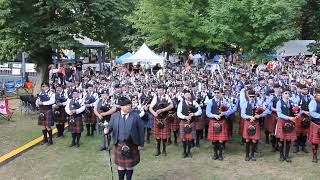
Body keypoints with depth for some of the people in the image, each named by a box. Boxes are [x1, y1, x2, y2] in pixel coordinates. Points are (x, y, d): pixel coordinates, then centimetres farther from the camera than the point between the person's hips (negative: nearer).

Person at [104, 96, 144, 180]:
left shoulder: (136, 116, -3)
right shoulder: (114, 116, 2)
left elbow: (140, 130, -1)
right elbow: (110, 127, 6)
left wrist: (141, 143, -2)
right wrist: (107, 131, -18)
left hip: (132, 145, 0)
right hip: (119, 144, 1)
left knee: (130, 165, 11)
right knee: (121, 165, 12)